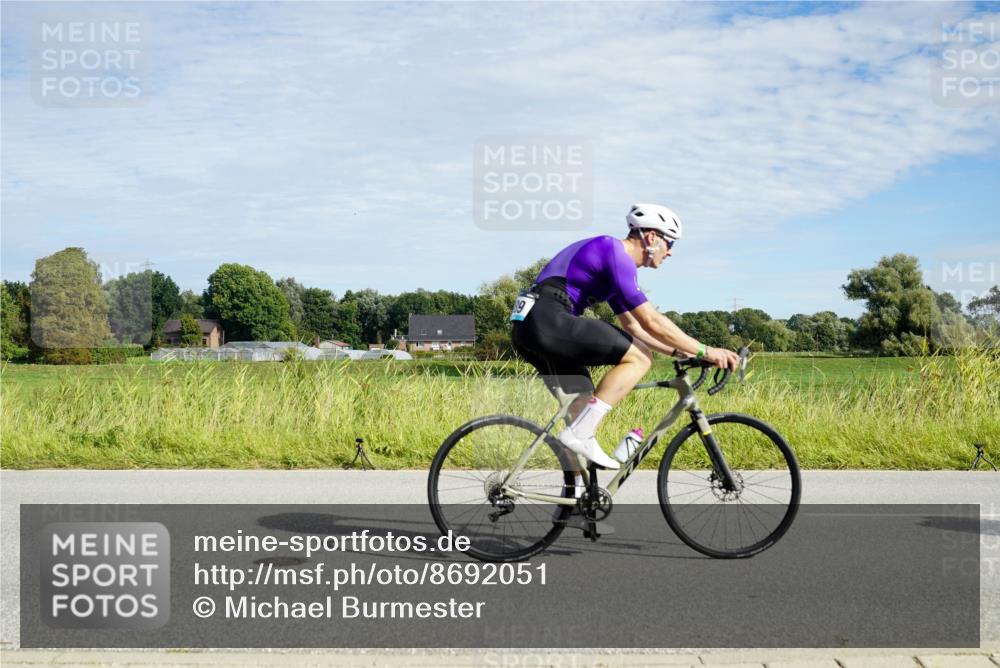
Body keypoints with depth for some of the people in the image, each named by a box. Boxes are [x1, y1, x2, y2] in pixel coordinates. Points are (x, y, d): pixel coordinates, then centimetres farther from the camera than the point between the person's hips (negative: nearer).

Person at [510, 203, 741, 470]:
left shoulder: (613, 257, 24)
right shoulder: (615, 253, -7)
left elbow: (633, 327, 29)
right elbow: (651, 322, -12)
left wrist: (680, 352, 23)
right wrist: (705, 351, -6)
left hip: (528, 327, 10)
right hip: (548, 320, -10)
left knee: (585, 405, 16)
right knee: (640, 358, -8)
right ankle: (580, 434, -12)